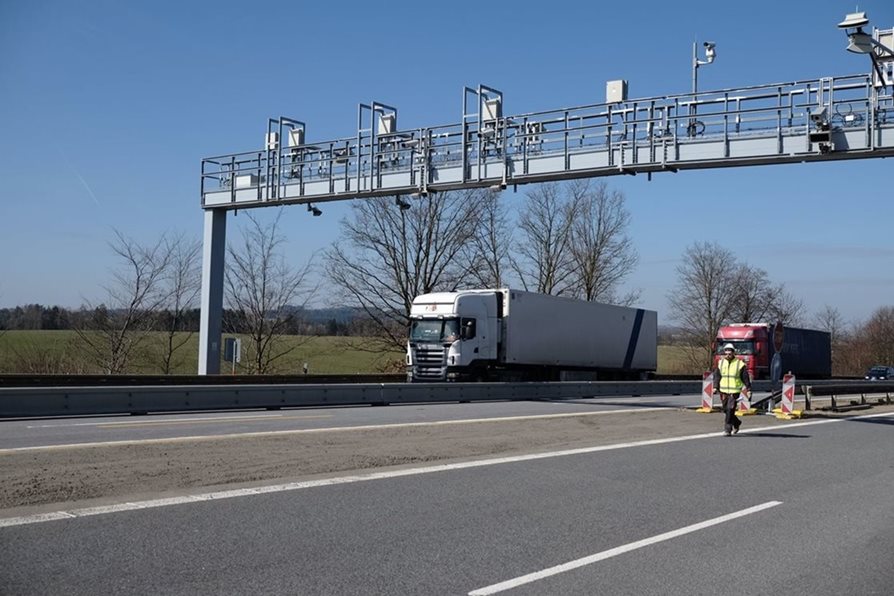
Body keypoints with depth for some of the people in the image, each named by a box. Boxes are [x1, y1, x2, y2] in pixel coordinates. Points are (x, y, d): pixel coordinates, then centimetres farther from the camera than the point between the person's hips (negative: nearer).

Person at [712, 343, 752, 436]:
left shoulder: (739, 364, -2)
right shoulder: (720, 363, 8)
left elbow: (746, 378, 2)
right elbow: (717, 376, 10)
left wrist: (749, 390, 0)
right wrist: (715, 387, 0)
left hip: (734, 391, -4)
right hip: (723, 391, 4)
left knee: (730, 410, -12)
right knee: (725, 410, 10)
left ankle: (728, 429, -6)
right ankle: (736, 423, 34)